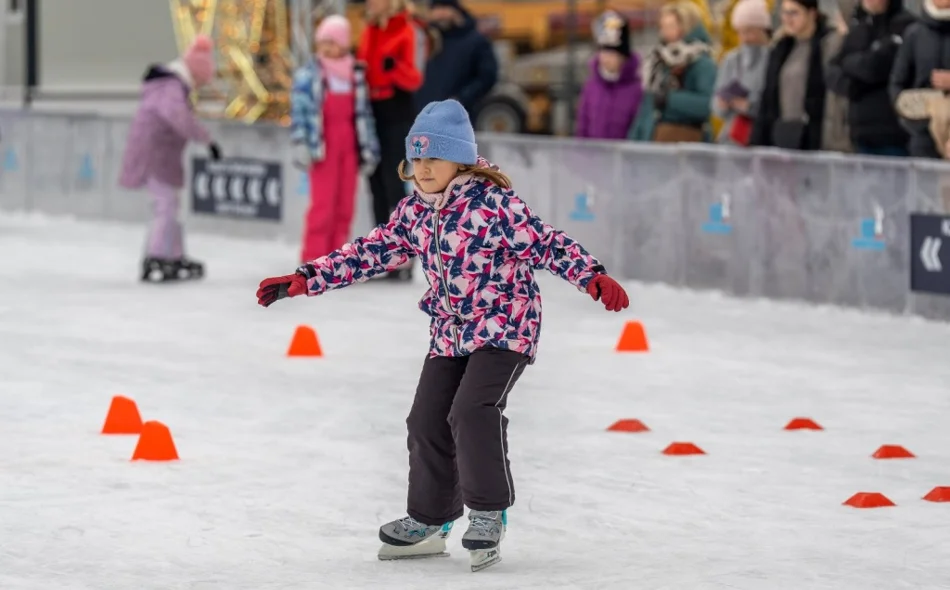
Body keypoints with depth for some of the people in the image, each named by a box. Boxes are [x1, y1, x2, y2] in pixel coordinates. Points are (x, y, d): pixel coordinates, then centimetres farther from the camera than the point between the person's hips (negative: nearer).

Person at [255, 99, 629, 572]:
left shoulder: (492, 201, -18)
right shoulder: (414, 210, 2)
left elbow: (545, 243, -20)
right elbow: (372, 252, 8)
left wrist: (594, 278, -34)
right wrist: (303, 280, 5)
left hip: (503, 326, -7)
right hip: (449, 332, 7)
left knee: (472, 411, -23)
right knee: (427, 421, 5)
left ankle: (489, 513, -7)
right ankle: (428, 522, 22)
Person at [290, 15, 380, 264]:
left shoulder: (356, 74, 12)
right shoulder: (308, 74, -3)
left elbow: (363, 112, 15)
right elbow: (299, 109, -8)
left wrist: (369, 147, 13)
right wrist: (301, 143, -16)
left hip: (349, 143, 5)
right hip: (323, 144, -5)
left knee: (345, 205, 5)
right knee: (323, 203, -8)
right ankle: (313, 259, -4)